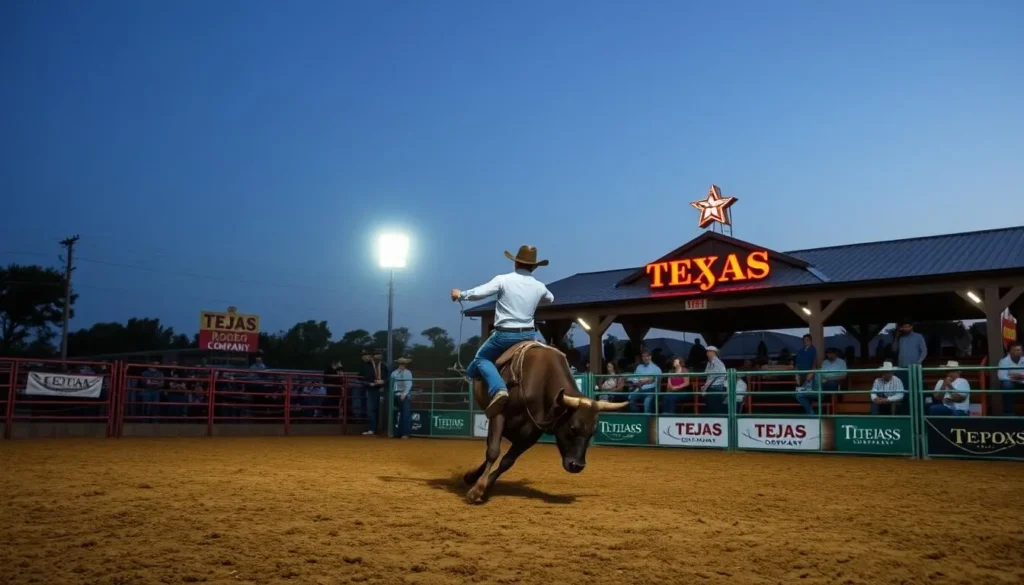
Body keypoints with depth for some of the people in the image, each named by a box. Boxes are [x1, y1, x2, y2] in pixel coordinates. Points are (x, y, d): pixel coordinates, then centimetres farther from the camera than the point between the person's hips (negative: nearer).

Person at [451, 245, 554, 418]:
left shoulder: (503, 280, -8)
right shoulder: (539, 286, 5)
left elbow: (477, 293, -12)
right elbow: (550, 299, 29)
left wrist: (460, 294, 8)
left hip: (505, 334, -4)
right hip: (529, 334, 4)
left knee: (481, 358, 13)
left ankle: (498, 389, -15)